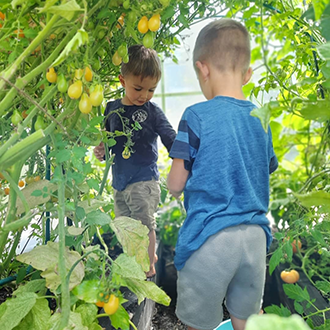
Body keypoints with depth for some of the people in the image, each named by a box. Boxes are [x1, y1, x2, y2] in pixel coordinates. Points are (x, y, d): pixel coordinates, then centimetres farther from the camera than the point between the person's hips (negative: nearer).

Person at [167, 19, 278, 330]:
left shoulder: (197, 116, -11)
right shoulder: (261, 119, 5)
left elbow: (175, 186, -6)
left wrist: (170, 178, 15)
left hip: (210, 238, -5)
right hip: (255, 236, 5)